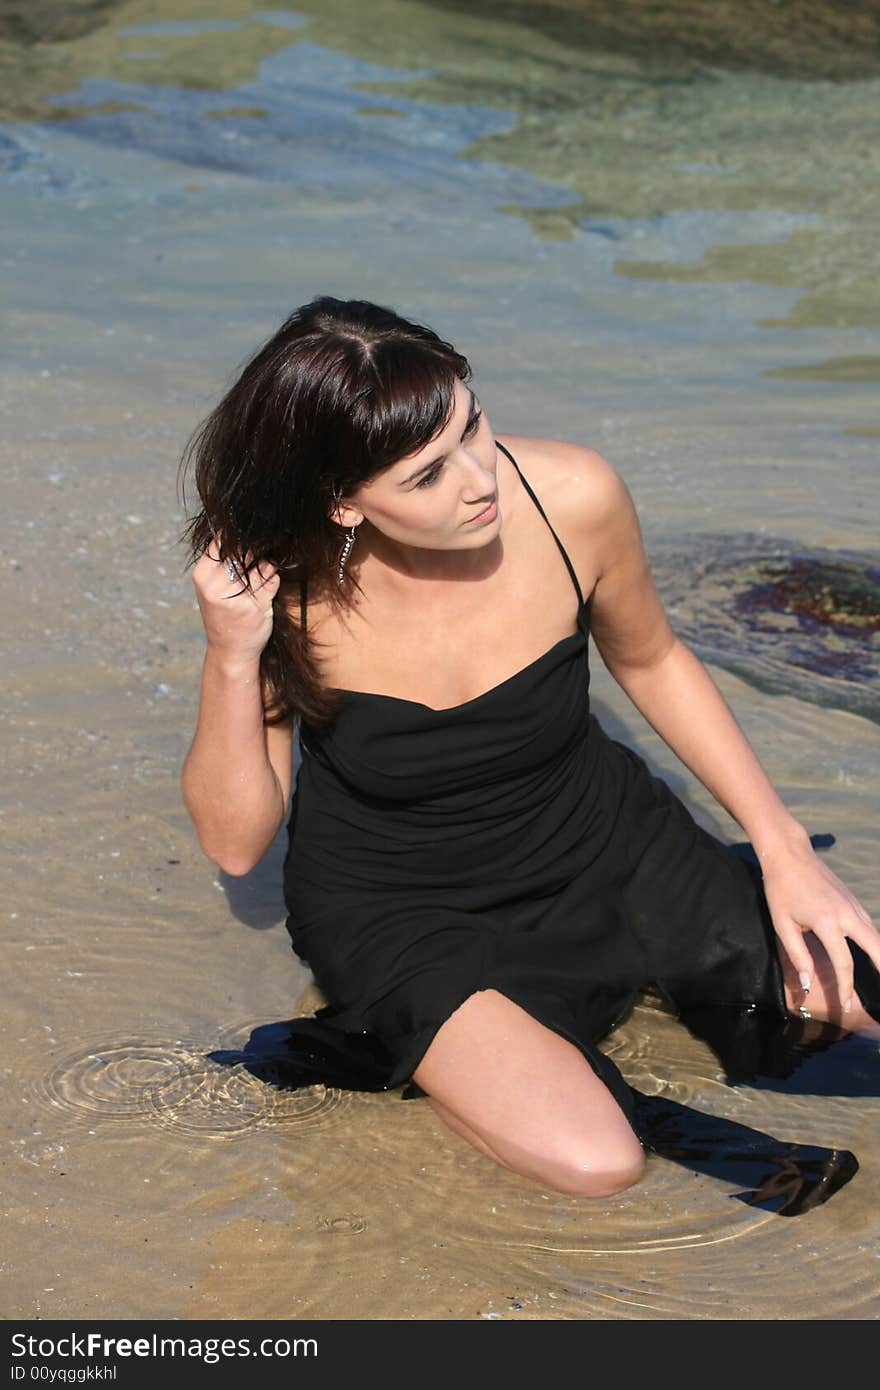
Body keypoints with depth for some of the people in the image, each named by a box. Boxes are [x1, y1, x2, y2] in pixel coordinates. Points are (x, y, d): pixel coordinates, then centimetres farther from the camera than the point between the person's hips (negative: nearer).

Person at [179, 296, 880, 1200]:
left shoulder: (573, 498, -21)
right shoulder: (280, 579, -24)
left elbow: (651, 660, 1)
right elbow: (235, 841, -17)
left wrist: (783, 848, -5)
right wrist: (234, 657, -34)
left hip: (601, 837, 3)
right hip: (398, 905, -2)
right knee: (591, 1162, -23)